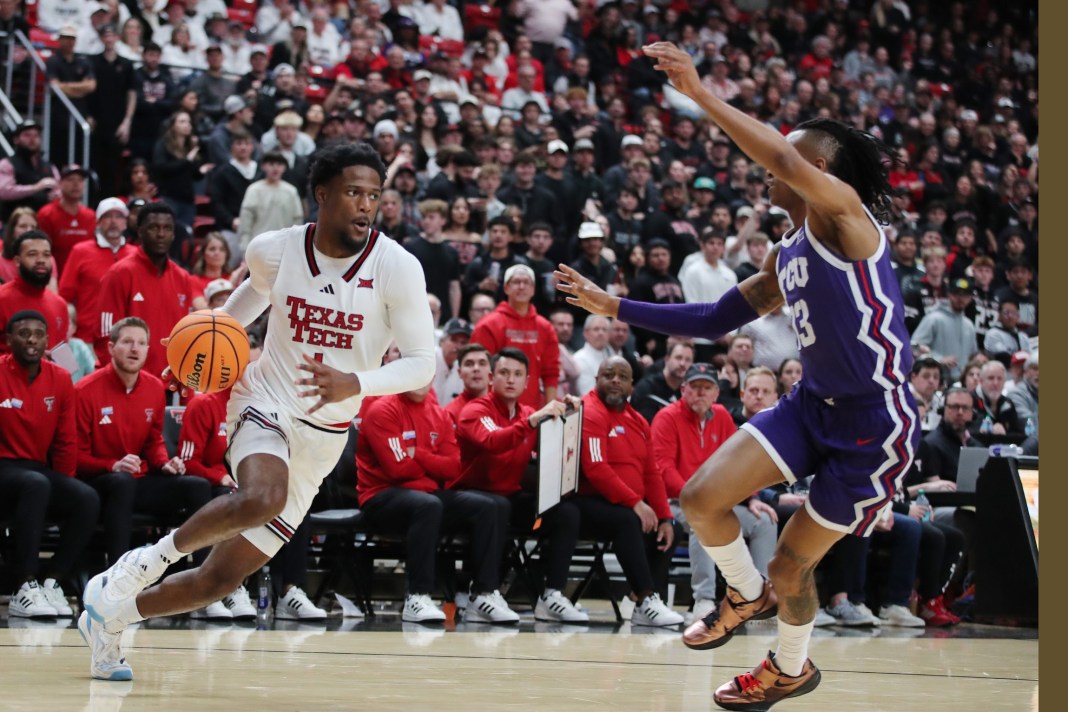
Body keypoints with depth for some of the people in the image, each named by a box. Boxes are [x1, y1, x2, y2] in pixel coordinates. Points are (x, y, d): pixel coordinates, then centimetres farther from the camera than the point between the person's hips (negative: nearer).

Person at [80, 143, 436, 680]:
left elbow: (422, 363, -14)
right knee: (262, 498, -38)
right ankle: (152, 558, -16)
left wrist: (355, 384, -30)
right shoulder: (275, 250, -6)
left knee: (221, 578, 4)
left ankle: (110, 615, 26)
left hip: (321, 439, 1)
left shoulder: (396, 267, -13)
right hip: (264, 403, -1)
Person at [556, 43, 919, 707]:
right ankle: (747, 594, 25)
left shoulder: (844, 214, -14)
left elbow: (787, 158, -34)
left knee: (791, 563, 3)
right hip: (815, 403, 8)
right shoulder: (787, 257, 13)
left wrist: (702, 94, -34)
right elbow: (716, 320, 20)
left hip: (876, 422, -8)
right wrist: (616, 307, 17)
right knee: (703, 497, -5)